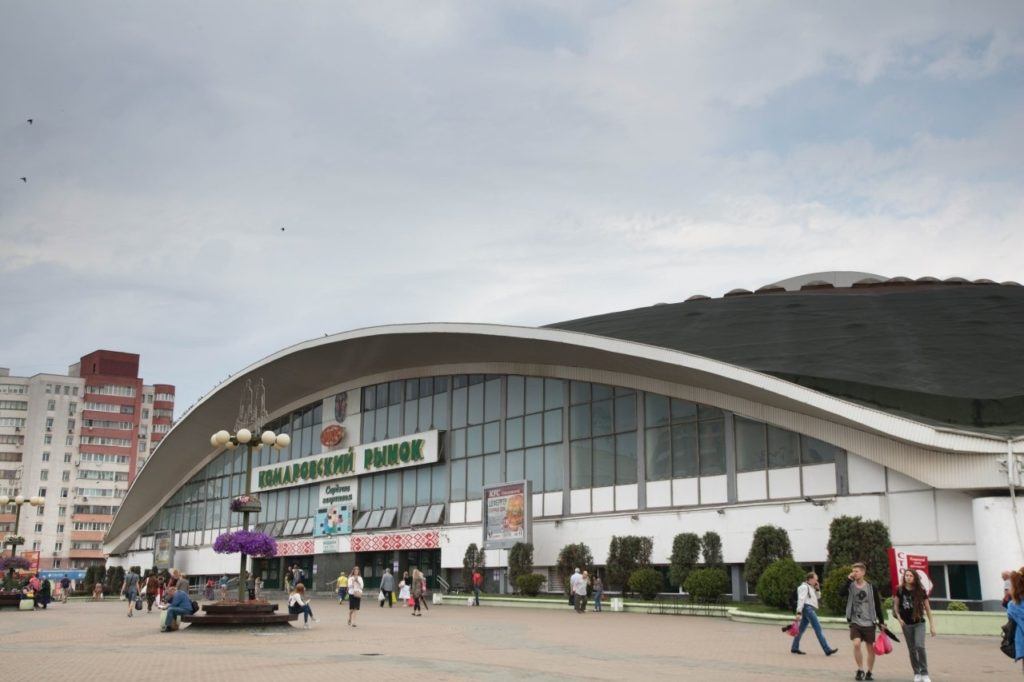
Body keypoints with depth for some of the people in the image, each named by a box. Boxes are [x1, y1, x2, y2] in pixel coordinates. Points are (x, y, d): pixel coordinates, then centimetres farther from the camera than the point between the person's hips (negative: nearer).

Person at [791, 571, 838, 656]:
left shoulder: (811, 587, 21)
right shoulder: (804, 587, -9)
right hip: (808, 608, -10)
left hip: (810, 609, 10)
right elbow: (801, 599, -17)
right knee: (818, 629, -11)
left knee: (801, 629, 11)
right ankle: (827, 650, -13)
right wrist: (799, 612, -23)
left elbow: (818, 597, 26)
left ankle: (794, 648, 15)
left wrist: (817, 589, 9)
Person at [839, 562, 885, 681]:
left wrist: (881, 622, 4)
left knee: (871, 648, 6)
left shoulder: (871, 587, -2)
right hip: (855, 622, 0)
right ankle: (860, 670, -1)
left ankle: (869, 672, 23)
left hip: (869, 623, 0)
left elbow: (878, 606, 4)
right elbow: (841, 593, -20)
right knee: (856, 644, -17)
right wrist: (848, 580, -20)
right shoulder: (850, 586, 0)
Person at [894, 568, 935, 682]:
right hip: (906, 624, 2)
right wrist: (899, 618, -9)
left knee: (919, 646, -18)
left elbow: (927, 608, 1)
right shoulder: (900, 590, -3)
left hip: (919, 623, -2)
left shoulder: (920, 591, -5)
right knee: (912, 650, 7)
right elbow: (896, 605, 6)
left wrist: (932, 625, 1)